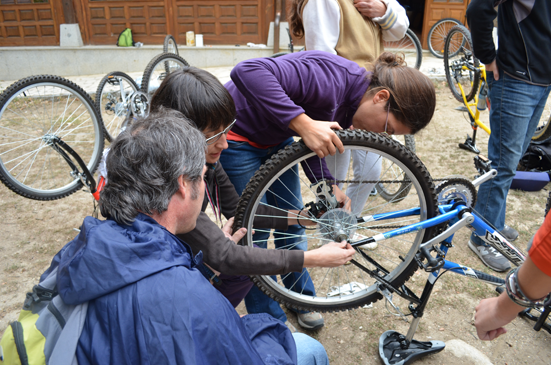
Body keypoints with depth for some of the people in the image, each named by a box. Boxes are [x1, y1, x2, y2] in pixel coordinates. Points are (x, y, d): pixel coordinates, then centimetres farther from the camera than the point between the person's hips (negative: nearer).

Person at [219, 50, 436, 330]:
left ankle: (300, 298, 37)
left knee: (291, 221, 14)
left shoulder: (350, 107, -6)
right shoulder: (332, 78, -34)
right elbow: (247, 71, -44)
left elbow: (314, 147, 5)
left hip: (277, 139, 8)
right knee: (255, 230, 0)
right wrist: (304, 124, -49)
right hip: (238, 139, -8)